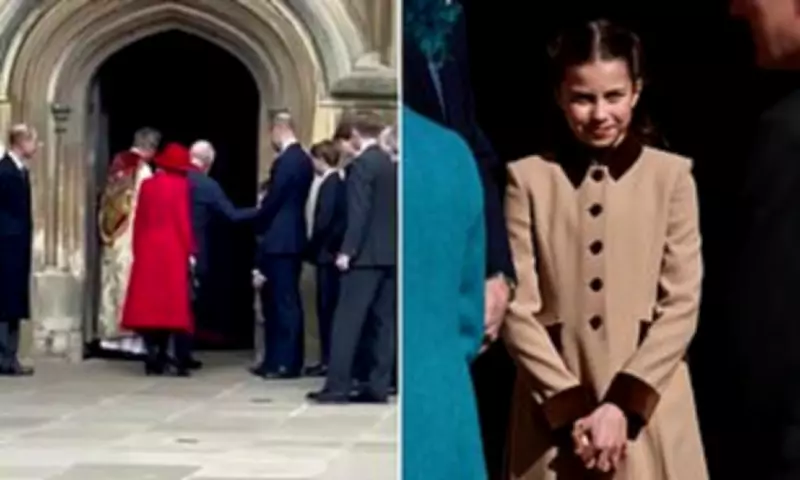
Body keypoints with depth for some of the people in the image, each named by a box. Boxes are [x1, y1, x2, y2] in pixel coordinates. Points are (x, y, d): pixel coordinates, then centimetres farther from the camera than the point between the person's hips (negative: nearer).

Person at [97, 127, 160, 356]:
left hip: (112, 236, 7)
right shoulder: (143, 171, -12)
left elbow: (106, 202, 12)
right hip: (132, 237, -7)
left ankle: (111, 333, 16)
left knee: (112, 283, 11)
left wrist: (107, 230, 17)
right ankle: (129, 335, -3)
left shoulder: (117, 164, 8)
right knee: (130, 284, -4)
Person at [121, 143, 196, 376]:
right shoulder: (182, 186, -5)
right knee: (174, 305, 0)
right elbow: (184, 221, -9)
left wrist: (138, 250, 14)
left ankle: (154, 359, 1)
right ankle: (180, 362, -4)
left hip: (148, 252, 3)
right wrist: (190, 252, -6)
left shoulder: (147, 185, 7)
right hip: (174, 252, -3)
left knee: (149, 304, 6)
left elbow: (139, 221, 8)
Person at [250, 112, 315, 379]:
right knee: (285, 301, 11)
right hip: (293, 237, 10)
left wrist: (258, 227, 0)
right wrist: (264, 222, 17)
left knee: (282, 301, -6)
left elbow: (272, 200, -16)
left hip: (279, 240, -10)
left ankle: (285, 362, -4)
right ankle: (279, 360, 16)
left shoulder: (285, 161, -17)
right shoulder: (303, 159, 12)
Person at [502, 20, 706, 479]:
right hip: (554, 415, 0)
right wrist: (571, 408, -9)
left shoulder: (671, 174, 5)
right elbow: (517, 309, 0)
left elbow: (683, 303, 0)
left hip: (651, 415, 0)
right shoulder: (528, 178, 5)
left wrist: (624, 404, -9)